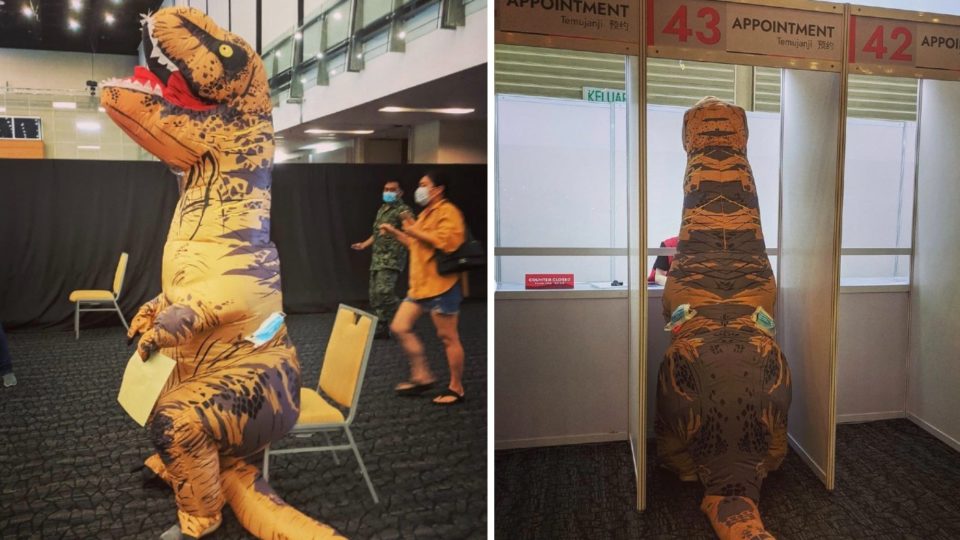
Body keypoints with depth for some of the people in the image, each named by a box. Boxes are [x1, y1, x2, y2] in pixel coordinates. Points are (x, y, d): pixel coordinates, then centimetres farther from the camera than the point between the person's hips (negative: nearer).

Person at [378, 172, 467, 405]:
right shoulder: (425, 214, 20)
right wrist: (395, 232, 23)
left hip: (441, 287, -10)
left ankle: (456, 388, 11)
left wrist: (414, 231, -19)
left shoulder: (448, 212, -10)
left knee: (448, 337, -1)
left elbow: (446, 242, -26)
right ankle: (422, 376, 15)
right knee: (399, 327, 5)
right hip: (419, 285, 10)